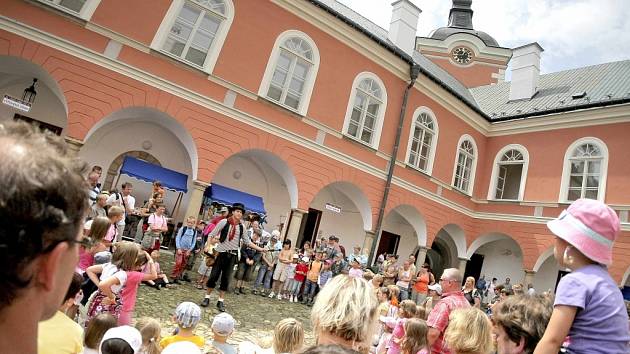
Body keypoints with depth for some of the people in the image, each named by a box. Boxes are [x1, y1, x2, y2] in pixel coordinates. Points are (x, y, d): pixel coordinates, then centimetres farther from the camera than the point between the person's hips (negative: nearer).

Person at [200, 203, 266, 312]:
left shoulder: (241, 227, 5)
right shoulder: (224, 222, -6)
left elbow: (247, 241, 12)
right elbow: (212, 234, -1)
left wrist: (260, 249, 6)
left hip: (232, 255, 3)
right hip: (221, 253, -3)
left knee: (226, 278, 6)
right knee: (214, 275, 2)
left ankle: (220, 301, 18)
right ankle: (207, 297, 20)